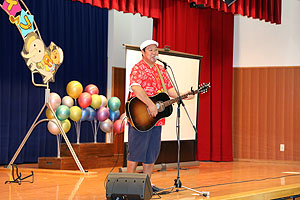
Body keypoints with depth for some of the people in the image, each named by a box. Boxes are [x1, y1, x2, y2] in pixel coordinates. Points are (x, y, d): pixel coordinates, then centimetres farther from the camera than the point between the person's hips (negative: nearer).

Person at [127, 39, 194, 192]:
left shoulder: (161, 70, 16)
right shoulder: (138, 68, -8)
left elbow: (169, 89, 17)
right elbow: (135, 88, -24)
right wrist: (150, 105, -29)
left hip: (156, 117, 8)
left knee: (152, 153, 11)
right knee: (136, 152, -3)